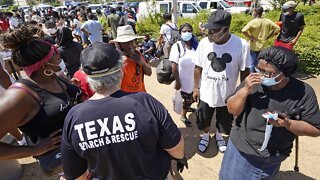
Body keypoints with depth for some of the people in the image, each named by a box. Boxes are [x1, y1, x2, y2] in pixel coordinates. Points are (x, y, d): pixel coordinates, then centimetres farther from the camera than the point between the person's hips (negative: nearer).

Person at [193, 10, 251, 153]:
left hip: (228, 95, -1)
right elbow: (198, 68, -1)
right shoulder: (204, 43, -13)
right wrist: (196, 88, 3)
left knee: (224, 121, 23)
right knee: (204, 120, 21)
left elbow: (244, 71, -8)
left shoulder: (241, 45, -19)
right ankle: (205, 136, 52)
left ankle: (219, 136, 55)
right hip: (206, 93, 1)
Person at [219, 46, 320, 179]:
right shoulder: (253, 81, -15)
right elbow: (232, 110, -12)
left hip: (272, 158, -1)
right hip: (240, 148, 1)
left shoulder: (303, 93, -16)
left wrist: (287, 123, -27)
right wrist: (245, 90, -27)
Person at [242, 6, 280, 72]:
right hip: (261, 45, 5)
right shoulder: (267, 21, -4)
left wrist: (250, 37, -18)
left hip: (252, 46, -5)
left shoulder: (253, 22, -19)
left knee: (252, 63, 8)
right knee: (259, 63, 20)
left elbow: (243, 31, -32)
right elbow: (277, 28, -1)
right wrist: (268, 36, 3)